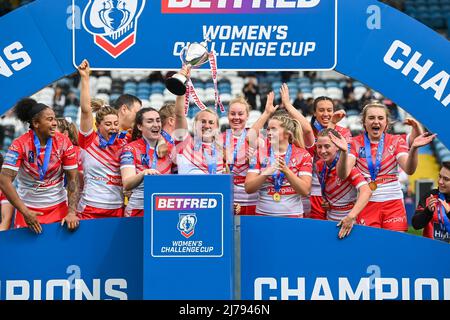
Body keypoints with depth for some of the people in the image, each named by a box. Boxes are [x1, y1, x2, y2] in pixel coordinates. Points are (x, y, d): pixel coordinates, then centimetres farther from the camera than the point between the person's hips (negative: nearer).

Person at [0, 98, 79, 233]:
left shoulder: (64, 142, -8)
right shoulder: (19, 145, -14)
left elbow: (73, 179, -5)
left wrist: (72, 212, -16)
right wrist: (25, 212, -26)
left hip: (58, 206, 2)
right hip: (28, 207, -1)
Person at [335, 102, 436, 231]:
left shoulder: (396, 141, 4)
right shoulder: (355, 143, 1)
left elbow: (409, 170, -11)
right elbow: (342, 174, -13)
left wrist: (414, 148, -29)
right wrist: (344, 151, -31)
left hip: (393, 202, 1)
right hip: (366, 204, -1)